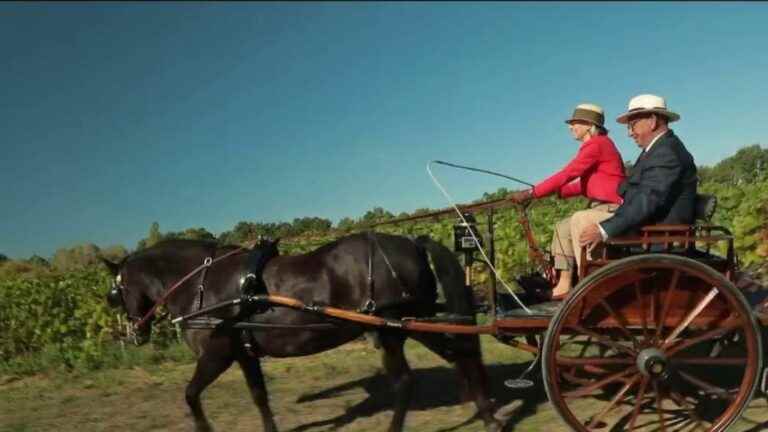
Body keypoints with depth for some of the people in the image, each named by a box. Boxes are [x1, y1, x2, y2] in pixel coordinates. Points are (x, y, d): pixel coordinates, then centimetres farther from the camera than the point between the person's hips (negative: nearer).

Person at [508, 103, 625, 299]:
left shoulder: (596, 144, -14)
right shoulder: (597, 144, 15)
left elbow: (566, 175, -20)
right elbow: (584, 185, 14)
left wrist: (531, 193, -18)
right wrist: (555, 192, 5)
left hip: (614, 209, -10)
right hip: (604, 208, 10)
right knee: (563, 227, 8)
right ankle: (564, 284, 2)